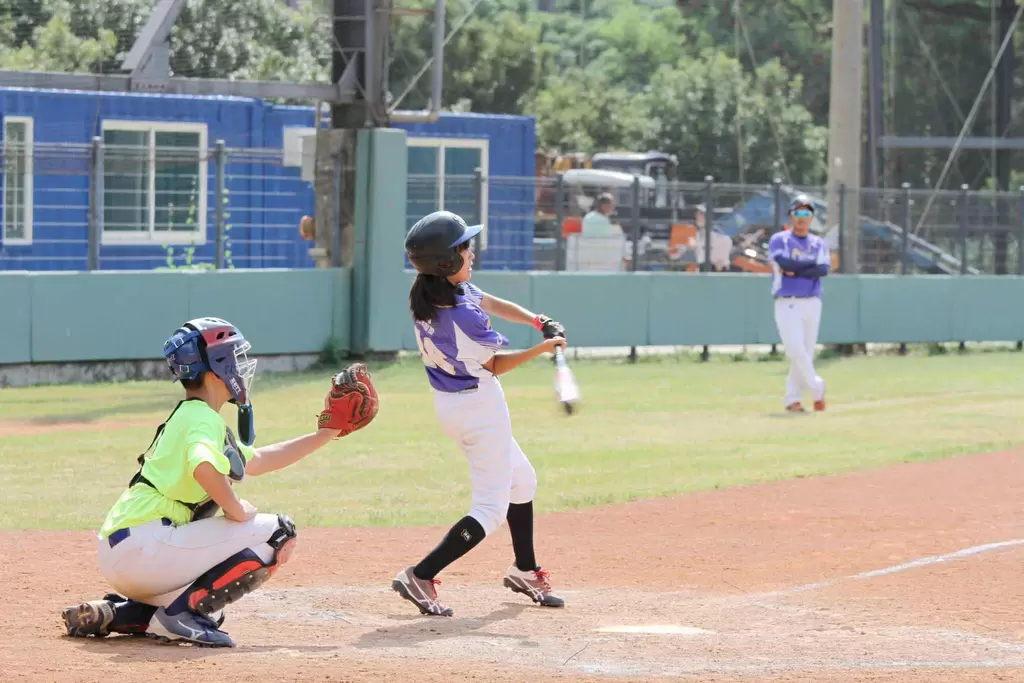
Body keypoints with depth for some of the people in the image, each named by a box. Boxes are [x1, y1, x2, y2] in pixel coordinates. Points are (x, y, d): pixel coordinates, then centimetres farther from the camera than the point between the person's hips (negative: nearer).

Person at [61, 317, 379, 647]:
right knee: (277, 532, -9)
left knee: (209, 613, 30)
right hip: (145, 547, -10)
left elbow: (257, 461, 35)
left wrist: (325, 435, 34)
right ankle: (180, 614, -13)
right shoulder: (203, 418, -8)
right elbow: (205, 469, -31)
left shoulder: (187, 417, 23)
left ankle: (114, 614, 13)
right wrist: (238, 511, -15)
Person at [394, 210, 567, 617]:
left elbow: (492, 304, 7)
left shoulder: (426, 295, -4)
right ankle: (421, 576, -14)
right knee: (491, 508, -4)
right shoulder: (461, 318, -30)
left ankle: (525, 570, 39)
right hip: (479, 406, -10)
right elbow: (495, 365, -14)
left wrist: (537, 320, -5)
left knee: (521, 479, 26)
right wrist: (542, 349, -10)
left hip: (449, 402, 10)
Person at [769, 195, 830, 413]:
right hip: (787, 305, -4)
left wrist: (795, 271, -12)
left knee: (806, 354, 3)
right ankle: (816, 387, 1)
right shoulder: (779, 240, 3)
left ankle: (792, 399, 9)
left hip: (812, 304, 4)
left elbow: (823, 270, -6)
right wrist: (812, 263, -8)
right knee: (796, 351, -17)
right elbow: (785, 263, -16)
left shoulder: (819, 244, 12)